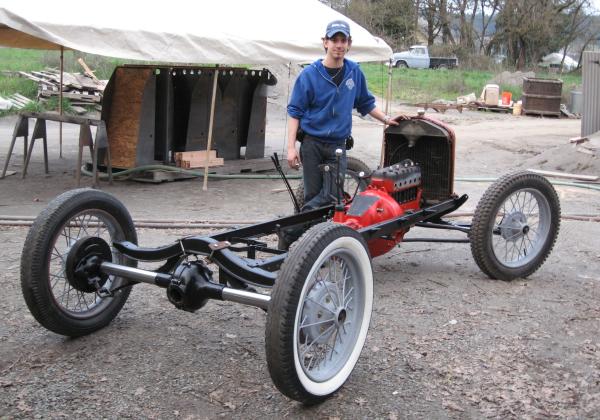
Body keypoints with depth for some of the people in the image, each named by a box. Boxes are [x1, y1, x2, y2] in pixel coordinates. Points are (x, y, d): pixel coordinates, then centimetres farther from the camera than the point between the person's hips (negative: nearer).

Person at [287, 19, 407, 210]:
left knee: (332, 196, -6)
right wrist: (291, 147, -11)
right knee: (312, 195, 1)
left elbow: (366, 103, 21)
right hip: (312, 143, -3)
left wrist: (387, 119, 9)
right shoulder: (309, 74, -6)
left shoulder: (355, 72, 5)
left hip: (338, 145, 3)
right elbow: (295, 112, -4)